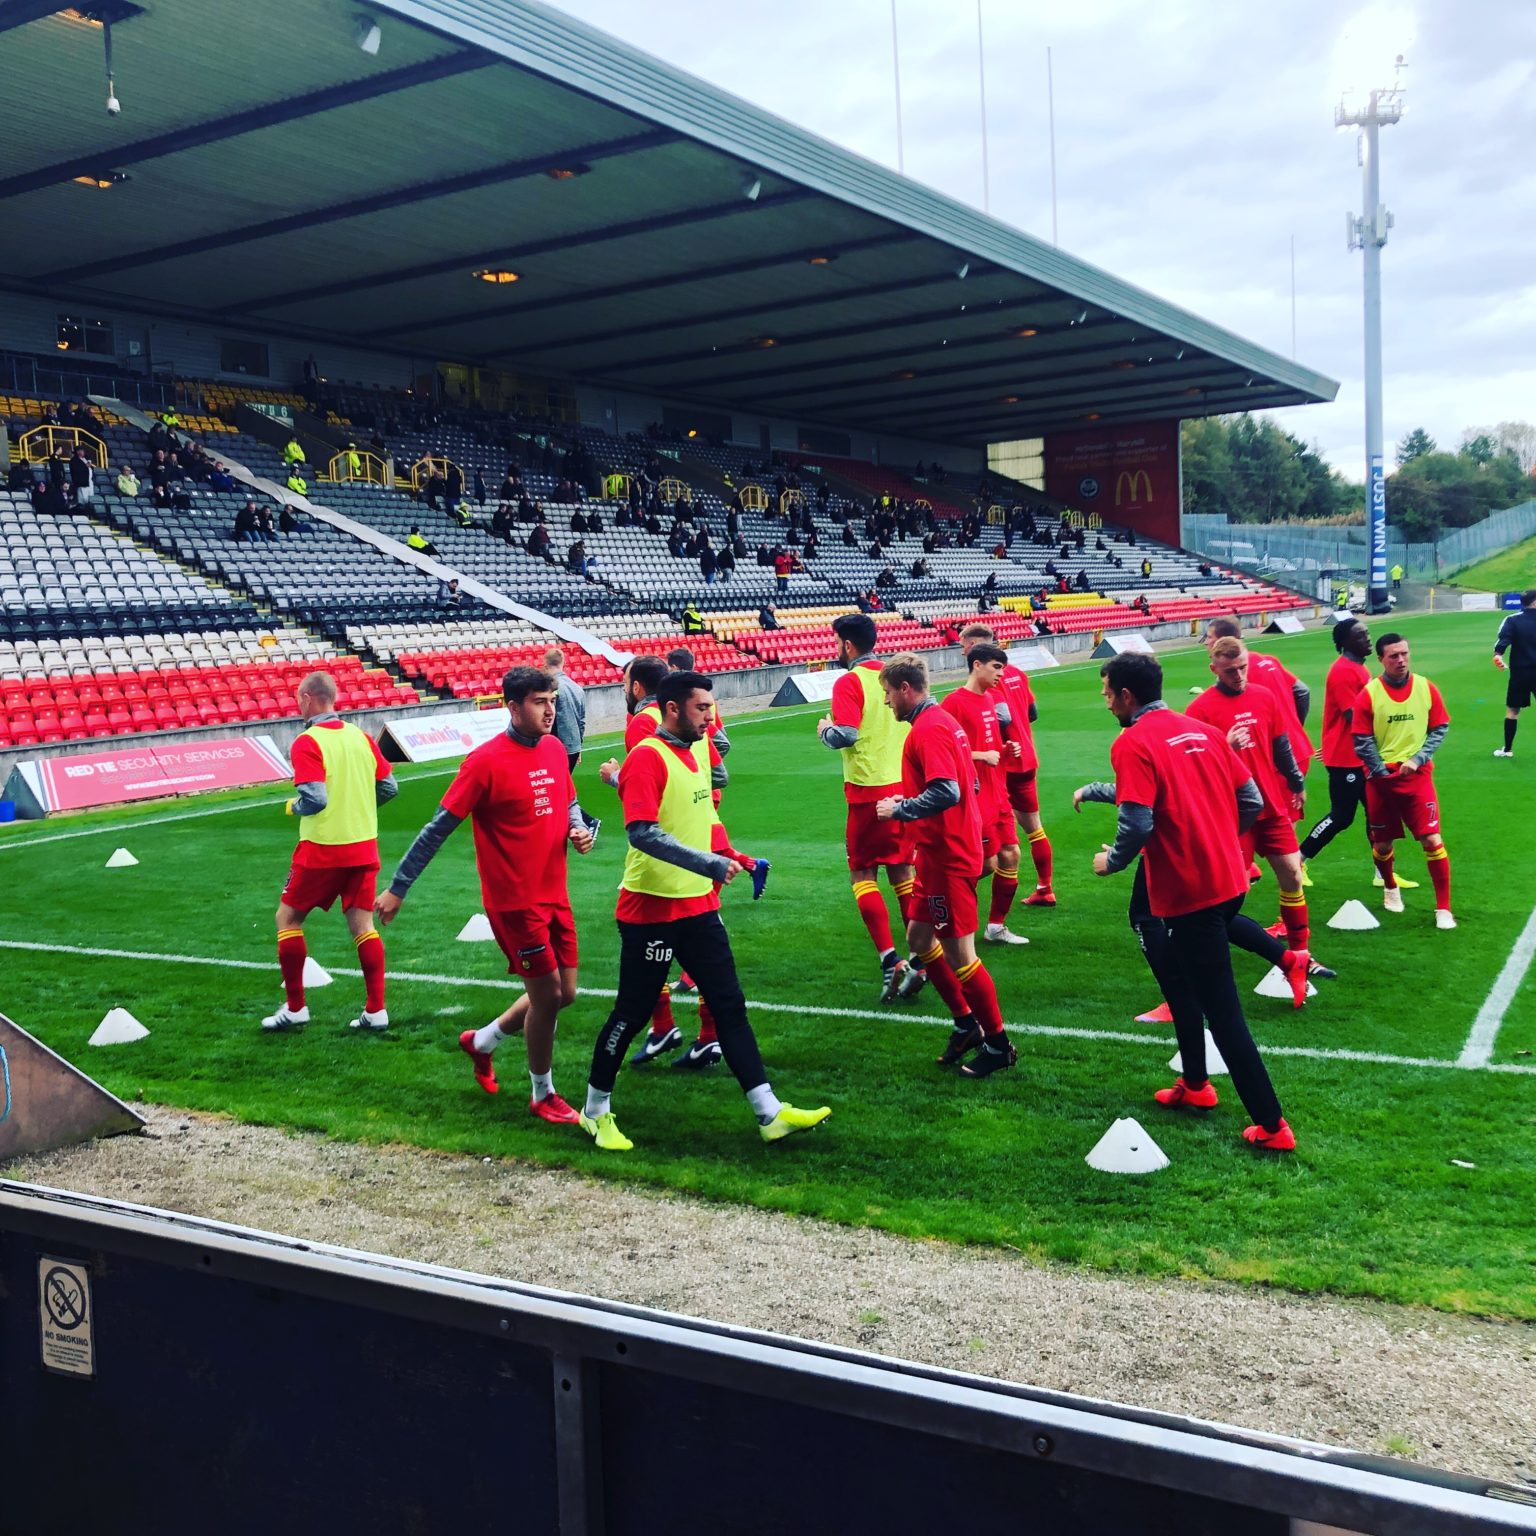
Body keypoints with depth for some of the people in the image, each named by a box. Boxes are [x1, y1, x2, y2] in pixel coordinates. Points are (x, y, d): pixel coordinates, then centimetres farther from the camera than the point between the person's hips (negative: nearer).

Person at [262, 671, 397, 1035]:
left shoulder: (307, 742, -13)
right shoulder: (360, 736, 5)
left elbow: (314, 799, -21)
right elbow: (389, 787, 7)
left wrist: (293, 807, 0)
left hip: (323, 849, -5)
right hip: (364, 846, 5)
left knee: (288, 918, 11)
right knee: (362, 925, 10)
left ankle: (295, 1008, 14)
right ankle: (376, 1010, 9)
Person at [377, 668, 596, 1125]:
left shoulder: (554, 749, 4)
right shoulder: (486, 761, -16)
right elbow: (438, 827, -13)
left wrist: (579, 830, -3)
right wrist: (397, 888, -9)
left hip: (554, 895, 7)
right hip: (515, 901, -7)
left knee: (563, 994, 13)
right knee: (547, 995, 0)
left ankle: (481, 1042, 37)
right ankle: (543, 1096, 23)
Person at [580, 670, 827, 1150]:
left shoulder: (692, 751, 12)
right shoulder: (646, 757, -16)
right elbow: (642, 832, -27)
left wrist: (722, 860, 22)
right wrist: (710, 864, -30)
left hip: (698, 905, 8)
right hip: (652, 909, -8)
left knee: (730, 1005, 6)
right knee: (633, 1012, 3)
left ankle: (770, 1114, 9)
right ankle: (596, 1111, 22)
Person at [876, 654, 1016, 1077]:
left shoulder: (928, 730, -18)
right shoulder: (942, 721, 13)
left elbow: (945, 792, -29)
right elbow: (969, 785, 18)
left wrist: (898, 809, -15)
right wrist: (906, 803, 14)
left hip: (947, 859, -10)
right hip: (942, 854, 10)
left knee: (958, 953, -2)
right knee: (919, 936, 18)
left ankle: (998, 1043, 9)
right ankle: (967, 1023, 26)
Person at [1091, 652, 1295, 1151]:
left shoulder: (1133, 744, -13)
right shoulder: (1203, 731, 8)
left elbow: (1137, 824, -22)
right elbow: (1251, 802, 10)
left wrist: (1111, 861, -3)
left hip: (1188, 892, -8)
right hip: (1228, 879, 8)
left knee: (1222, 1012, 0)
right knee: (1177, 974, 27)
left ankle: (1271, 1126, 5)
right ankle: (1194, 1084, 35)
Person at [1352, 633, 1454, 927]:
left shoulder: (1426, 688, -2)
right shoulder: (1369, 693, -6)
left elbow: (1440, 728, 3)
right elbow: (1362, 740, -4)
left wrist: (1417, 759, -9)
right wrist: (1382, 770, -10)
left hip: (1417, 775, 0)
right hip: (1381, 778, 0)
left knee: (1432, 839, -9)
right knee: (1382, 844, 11)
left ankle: (1443, 908, 0)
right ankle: (1390, 889, 40)